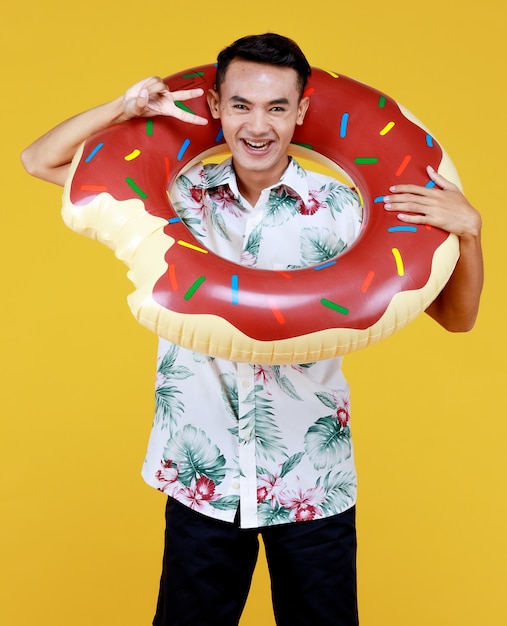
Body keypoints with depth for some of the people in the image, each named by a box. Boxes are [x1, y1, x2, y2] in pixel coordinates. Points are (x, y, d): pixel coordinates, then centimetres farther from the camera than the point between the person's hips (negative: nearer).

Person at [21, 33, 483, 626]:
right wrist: (126, 107, -11)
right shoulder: (178, 195, -4)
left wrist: (467, 231, -22)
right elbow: (40, 160, 3)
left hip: (313, 485, -1)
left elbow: (455, 317, -5)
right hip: (202, 479, 1)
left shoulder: (343, 210, -8)